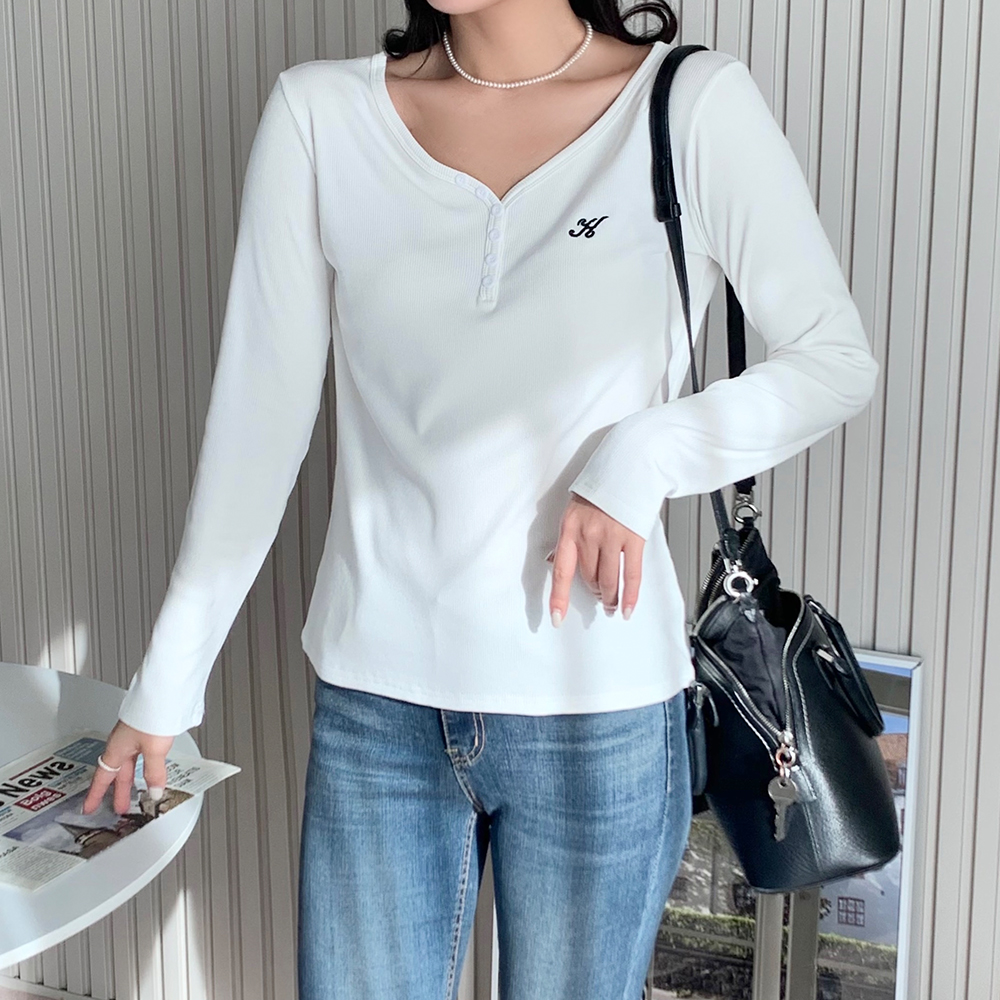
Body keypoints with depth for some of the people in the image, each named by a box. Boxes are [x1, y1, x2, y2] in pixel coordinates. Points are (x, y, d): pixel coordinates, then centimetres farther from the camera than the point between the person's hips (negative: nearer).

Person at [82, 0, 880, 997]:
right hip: (375, 708, 2)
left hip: (598, 717, -1)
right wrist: (167, 676, 4)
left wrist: (642, 454, -16)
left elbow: (838, 358, 0)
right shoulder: (319, 112, -1)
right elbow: (257, 418, 1)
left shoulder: (693, 104, -6)